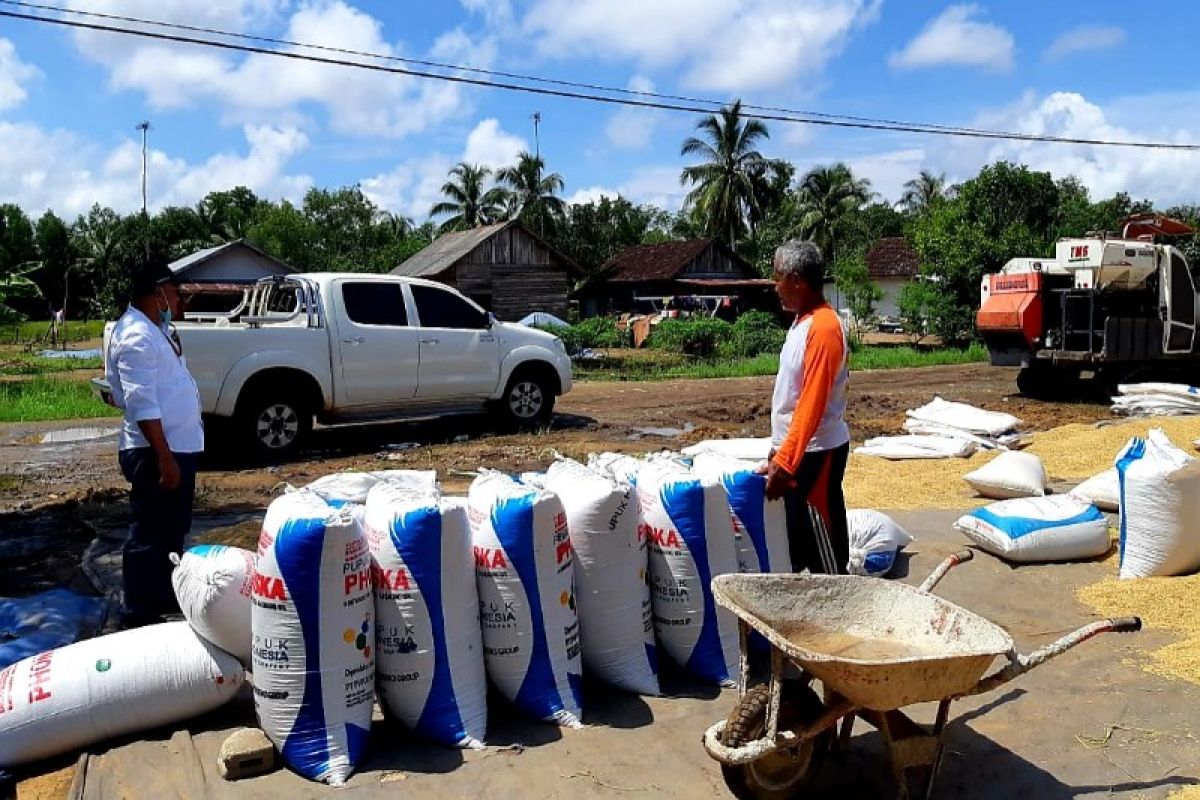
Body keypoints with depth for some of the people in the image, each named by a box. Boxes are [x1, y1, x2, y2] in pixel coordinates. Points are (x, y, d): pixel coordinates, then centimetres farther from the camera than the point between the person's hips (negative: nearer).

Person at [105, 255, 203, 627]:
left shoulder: (155, 329, 13)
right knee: (150, 536, -1)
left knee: (172, 531, 21)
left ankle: (167, 599, 35)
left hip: (179, 446, 11)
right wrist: (164, 457, -25)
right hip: (156, 453, -11)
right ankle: (139, 615, 10)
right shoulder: (137, 336, -19)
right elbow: (142, 405, -25)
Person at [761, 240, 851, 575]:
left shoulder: (823, 327, -20)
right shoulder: (803, 321, 10)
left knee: (823, 541, 2)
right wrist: (779, 449, 19)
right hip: (797, 450, 10)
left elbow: (812, 404, -25)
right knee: (798, 537, 17)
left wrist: (784, 462, -27)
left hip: (815, 452, -9)